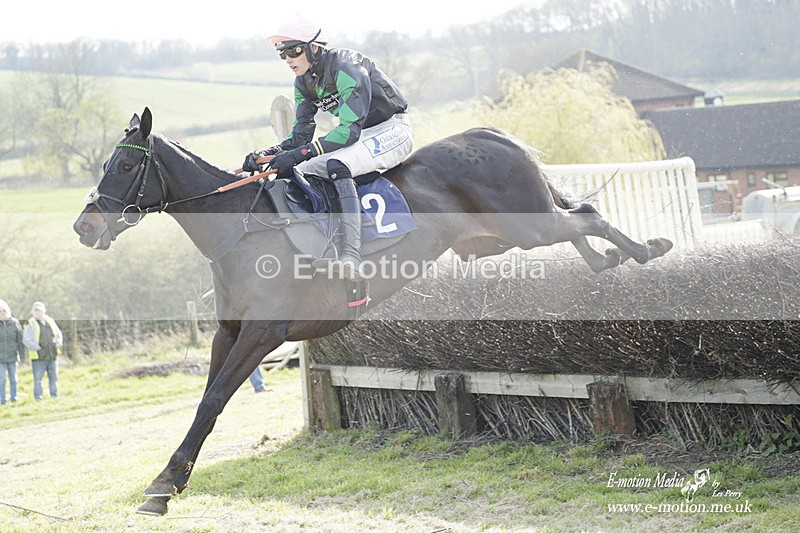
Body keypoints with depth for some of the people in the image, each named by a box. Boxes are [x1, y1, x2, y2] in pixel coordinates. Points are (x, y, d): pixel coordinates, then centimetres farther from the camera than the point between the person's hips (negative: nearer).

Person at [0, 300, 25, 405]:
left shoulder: (15, 323, -1)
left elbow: (20, 340, 4)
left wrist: (22, 355, 4)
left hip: (12, 356, 2)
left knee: (13, 379, 6)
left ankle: (14, 397, 16)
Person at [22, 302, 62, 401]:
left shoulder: (50, 322, 12)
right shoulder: (31, 325, -6)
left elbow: (58, 335, 20)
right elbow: (27, 340, -13)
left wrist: (57, 345, 2)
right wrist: (38, 348, -17)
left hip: (53, 356, 5)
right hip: (39, 357, -5)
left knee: (54, 377, 10)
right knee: (38, 379, -4)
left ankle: (55, 396, 20)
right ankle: (38, 398, 2)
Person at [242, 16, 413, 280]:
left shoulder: (345, 67, -25)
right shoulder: (303, 82, 2)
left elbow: (350, 129, -32)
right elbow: (300, 135, 1)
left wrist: (300, 153, -39)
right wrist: (268, 154, -19)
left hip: (392, 131, -9)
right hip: (357, 135, 9)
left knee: (336, 166, -36)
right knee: (292, 173, -5)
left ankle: (350, 259, -49)